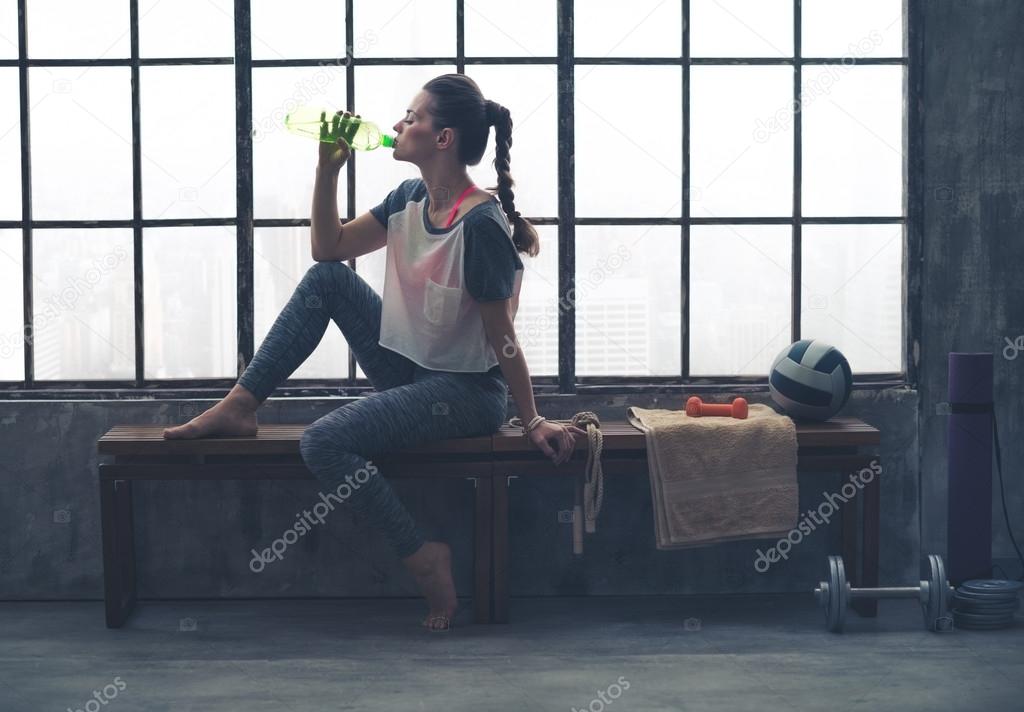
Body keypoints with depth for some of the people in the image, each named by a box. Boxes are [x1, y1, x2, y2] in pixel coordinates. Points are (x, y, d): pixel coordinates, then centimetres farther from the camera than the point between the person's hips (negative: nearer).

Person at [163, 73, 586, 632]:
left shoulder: (481, 224, -22)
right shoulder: (409, 199, 4)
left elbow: (501, 338, -18)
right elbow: (329, 246, 10)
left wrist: (532, 421, -13)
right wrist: (328, 168, -2)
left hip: (467, 392, -9)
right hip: (408, 369, 9)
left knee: (323, 442, -24)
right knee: (326, 277, -1)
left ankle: (424, 556, -9)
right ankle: (239, 407, 1)